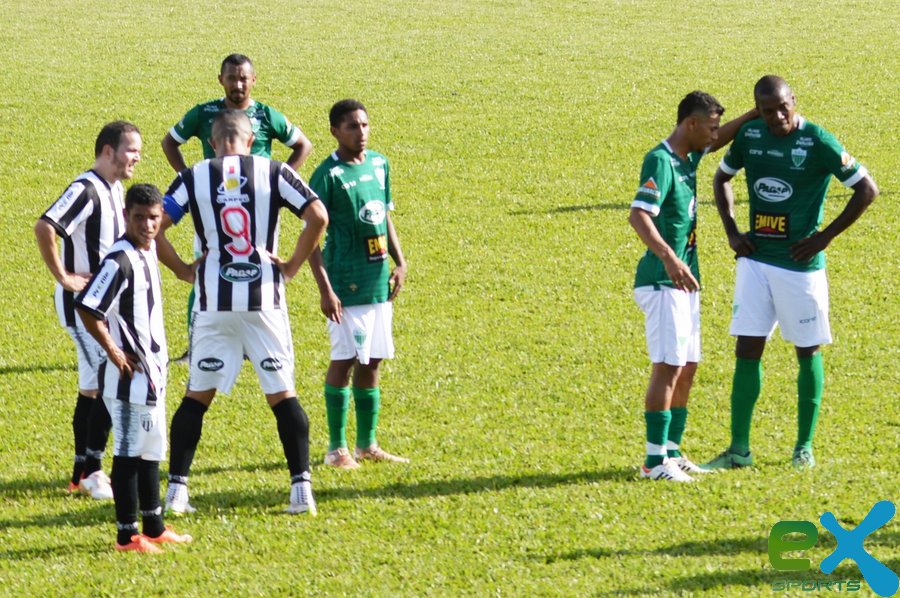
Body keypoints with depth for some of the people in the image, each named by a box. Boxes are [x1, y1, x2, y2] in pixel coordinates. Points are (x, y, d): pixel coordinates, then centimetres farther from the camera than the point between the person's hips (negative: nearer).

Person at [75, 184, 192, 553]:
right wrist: (114, 352, -18)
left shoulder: (148, 253, 10)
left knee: (151, 449, 17)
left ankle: (153, 527, 26)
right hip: (129, 374, -10)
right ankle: (127, 535, 1)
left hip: (151, 370, 10)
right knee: (129, 452, -4)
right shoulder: (120, 260, -19)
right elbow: (86, 308, -25)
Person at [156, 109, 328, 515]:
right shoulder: (273, 173, 1)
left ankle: (176, 489, 7)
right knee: (282, 395, 5)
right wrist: (293, 265, 2)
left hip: (214, 302, 1)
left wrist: (182, 270, 6)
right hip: (264, 298, 0)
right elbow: (318, 216, -8)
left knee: (197, 396, 10)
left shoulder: (193, 178, 2)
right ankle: (301, 488, 0)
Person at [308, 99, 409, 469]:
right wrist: (325, 289, -17)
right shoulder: (328, 175, -12)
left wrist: (399, 262, 8)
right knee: (344, 361, -3)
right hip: (346, 282, -7)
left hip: (379, 281, 7)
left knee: (371, 362, 11)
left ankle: (367, 444, 20)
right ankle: (337, 448, 6)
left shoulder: (379, 165, 9)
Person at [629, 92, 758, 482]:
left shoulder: (688, 157, 12)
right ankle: (654, 461, -11)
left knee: (687, 368, 12)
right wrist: (668, 257, -42)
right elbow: (638, 215, -29)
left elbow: (722, 139, 33)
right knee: (668, 366, -12)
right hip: (662, 283, -10)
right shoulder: (660, 162, -16)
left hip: (685, 282, 10)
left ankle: (671, 452, 19)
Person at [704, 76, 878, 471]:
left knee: (807, 352, 6)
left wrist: (824, 237, -12)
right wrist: (732, 231, 8)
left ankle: (805, 447, 16)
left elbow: (867, 189, -10)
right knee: (747, 350, 0)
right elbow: (722, 177, 21)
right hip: (756, 260, 4)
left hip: (801, 264, -4)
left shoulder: (818, 142, -12)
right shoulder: (749, 136, 2)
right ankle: (739, 449, 5)